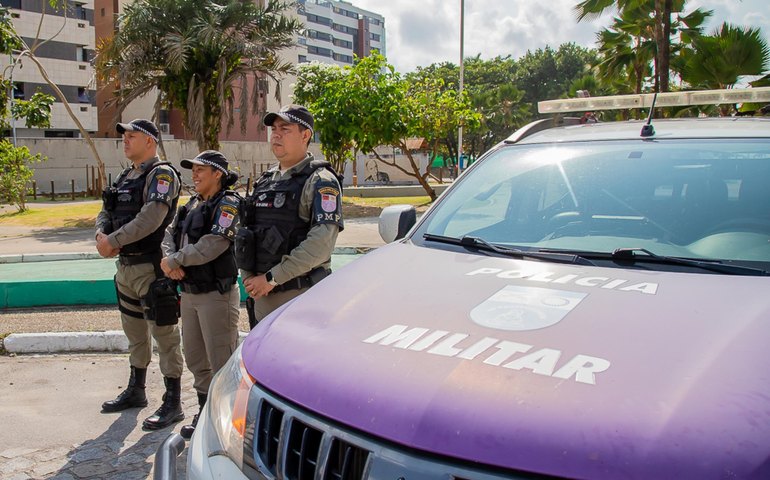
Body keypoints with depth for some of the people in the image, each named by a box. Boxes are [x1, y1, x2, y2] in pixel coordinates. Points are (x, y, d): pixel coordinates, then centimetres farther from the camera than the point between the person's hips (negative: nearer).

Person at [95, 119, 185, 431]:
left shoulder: (162, 174, -11)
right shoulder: (126, 176, 17)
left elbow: (151, 217, -24)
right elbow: (106, 213, 15)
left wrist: (114, 240, -21)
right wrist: (101, 235, -7)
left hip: (152, 268, -9)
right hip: (125, 266, 9)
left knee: (164, 335, -3)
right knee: (135, 332, 21)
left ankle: (173, 403, 6)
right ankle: (135, 391, 37)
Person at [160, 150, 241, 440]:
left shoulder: (228, 204, -11)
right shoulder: (193, 204, 15)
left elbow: (213, 245, -22)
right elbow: (171, 233, 9)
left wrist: (173, 261, -14)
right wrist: (170, 260, -11)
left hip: (216, 294, -9)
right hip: (189, 293, 9)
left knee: (222, 362, -4)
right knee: (196, 359, 18)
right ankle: (205, 414, 32)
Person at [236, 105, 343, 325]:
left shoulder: (320, 181, -7)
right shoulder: (265, 180, 16)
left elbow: (322, 242, -19)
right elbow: (244, 234, 17)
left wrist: (272, 278, -18)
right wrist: (248, 278, 0)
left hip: (300, 296, -7)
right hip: (260, 297, 7)